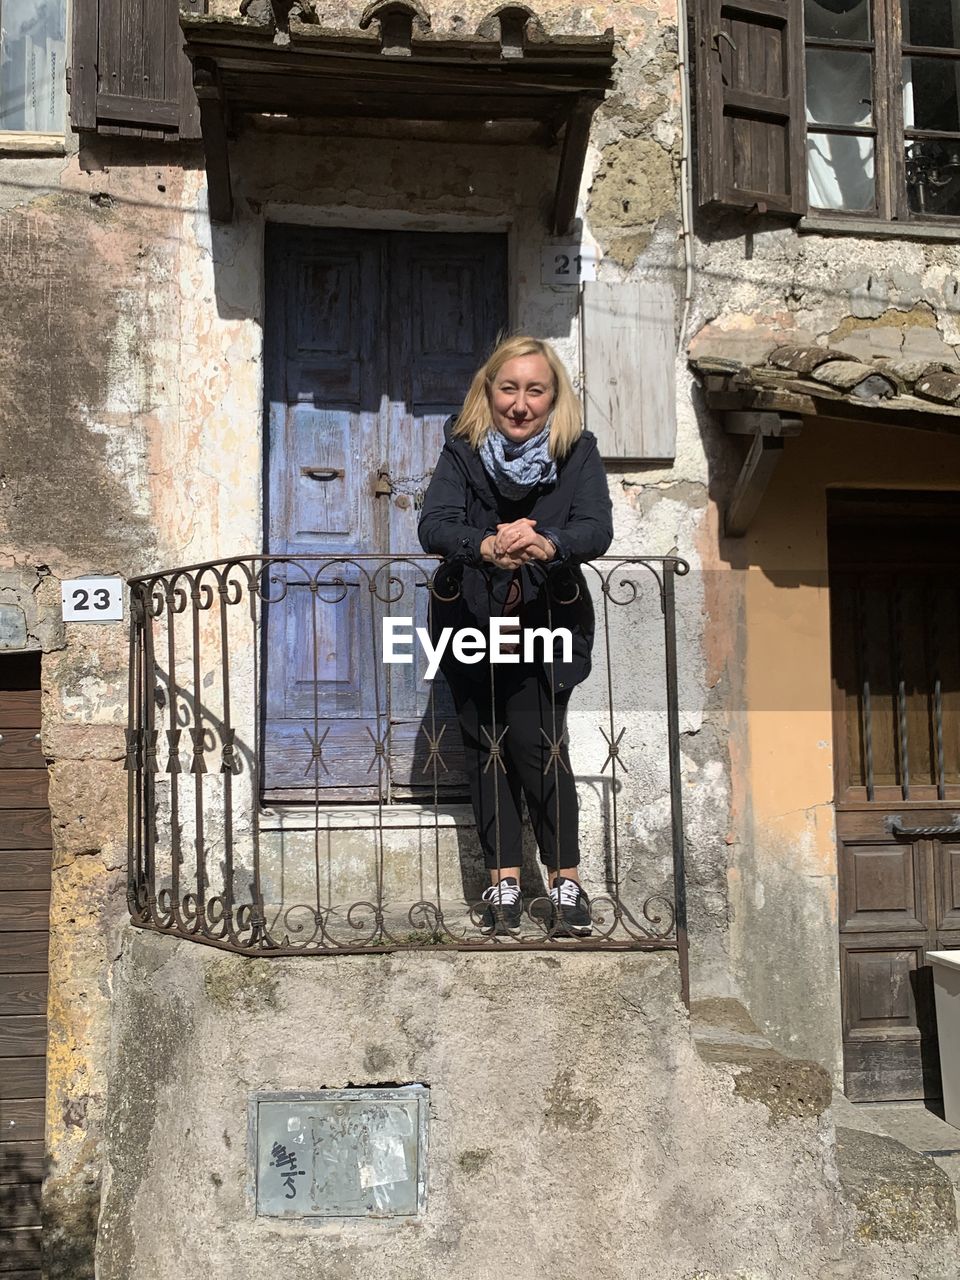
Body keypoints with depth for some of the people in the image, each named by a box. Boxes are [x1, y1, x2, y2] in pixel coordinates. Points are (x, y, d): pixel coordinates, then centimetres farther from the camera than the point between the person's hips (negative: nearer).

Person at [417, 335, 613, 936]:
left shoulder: (578, 452, -6)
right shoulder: (463, 452, -5)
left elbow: (597, 528, -21)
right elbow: (434, 524, -20)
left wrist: (546, 543, -43)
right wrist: (486, 546, -42)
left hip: (548, 623, -2)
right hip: (471, 621, 2)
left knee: (535, 742, -11)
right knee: (485, 746, 4)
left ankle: (567, 880, 0)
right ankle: (504, 881, 13)